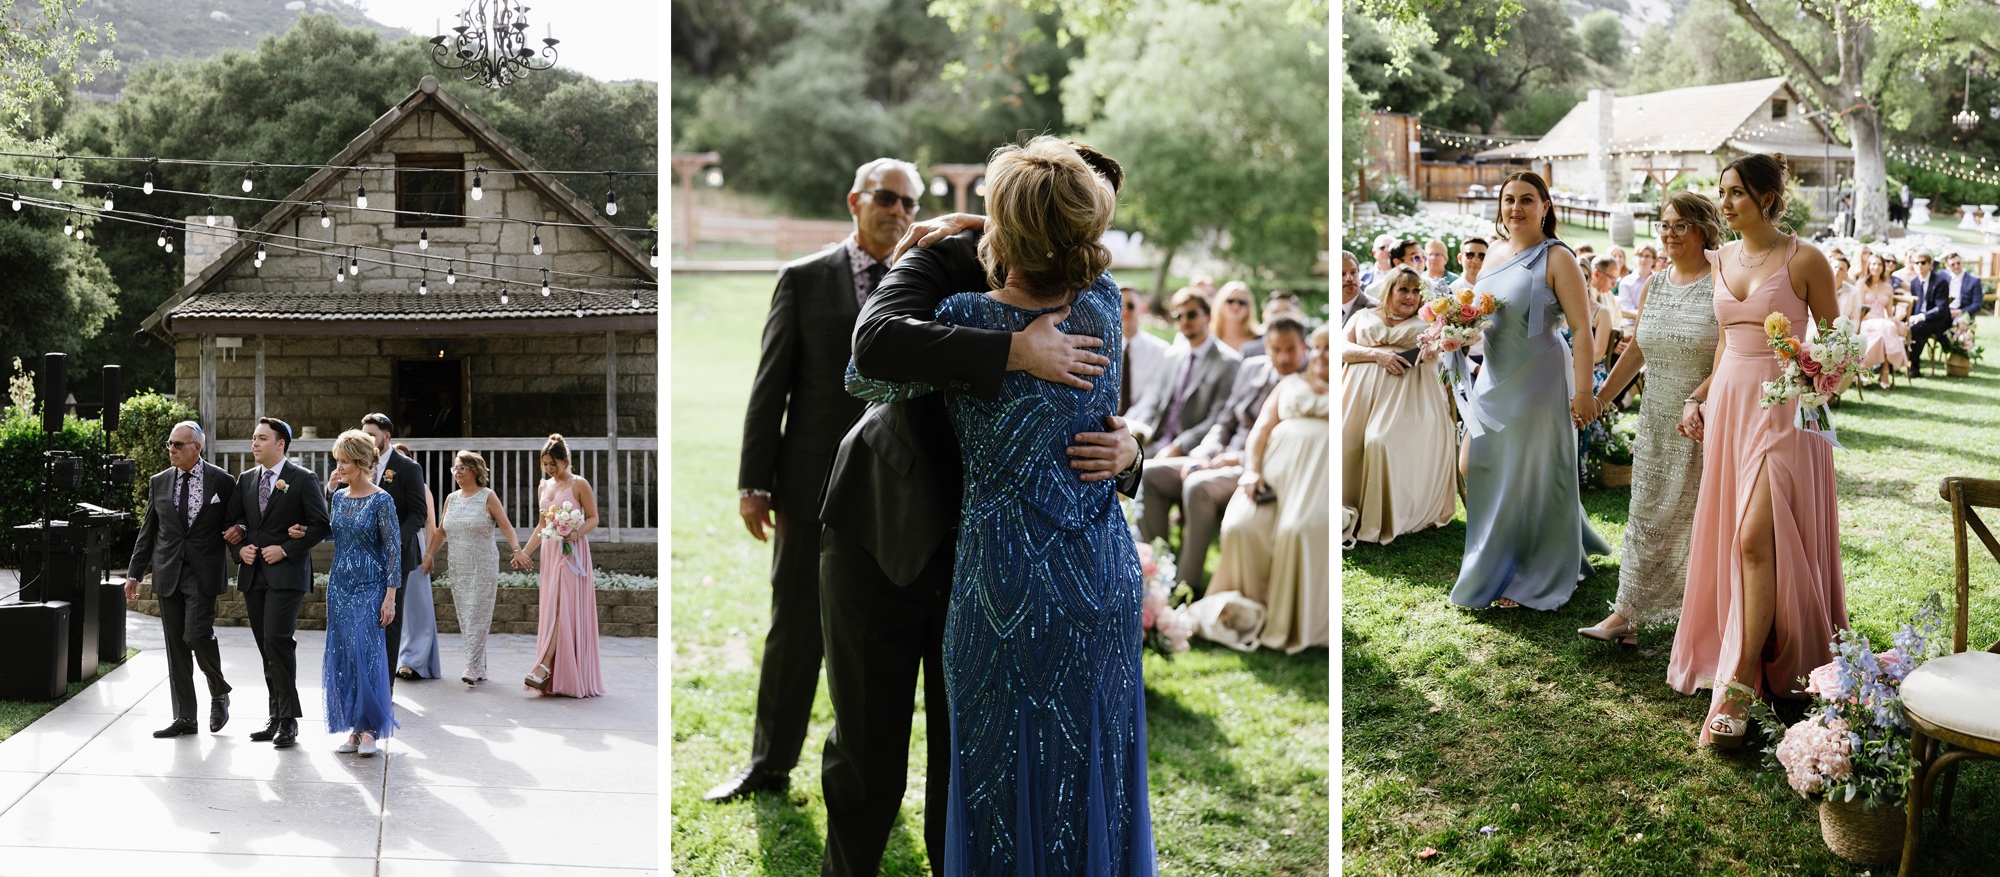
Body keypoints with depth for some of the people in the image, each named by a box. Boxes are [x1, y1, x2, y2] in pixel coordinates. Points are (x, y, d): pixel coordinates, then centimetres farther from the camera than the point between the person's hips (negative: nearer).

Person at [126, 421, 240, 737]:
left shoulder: (223, 482, -1)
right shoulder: (159, 483, 10)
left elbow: (233, 525, 7)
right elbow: (148, 532, 13)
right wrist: (134, 572, 11)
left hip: (203, 574, -4)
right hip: (168, 574, 4)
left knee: (196, 635, -16)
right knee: (175, 644, 5)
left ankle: (219, 692, 12)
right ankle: (184, 717, 11)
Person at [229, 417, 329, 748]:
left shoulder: (303, 479, -4)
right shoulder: (245, 481, 14)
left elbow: (321, 525, -7)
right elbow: (236, 524, 20)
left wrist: (286, 549, -14)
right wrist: (240, 548, 0)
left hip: (286, 573, -6)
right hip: (253, 574, 6)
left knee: (278, 640, -16)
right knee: (266, 647, 9)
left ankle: (289, 720, -10)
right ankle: (276, 717, 17)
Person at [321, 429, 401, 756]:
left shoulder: (381, 500, -11)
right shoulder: (339, 497, 8)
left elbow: (394, 549, -11)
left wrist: (390, 597, -15)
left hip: (369, 587, -6)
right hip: (340, 585, 6)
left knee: (365, 654, -9)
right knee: (341, 656, 5)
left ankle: (369, 729, 0)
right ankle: (355, 729, 13)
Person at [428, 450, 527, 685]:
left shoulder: (488, 497, -3)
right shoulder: (451, 499, 11)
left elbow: (506, 526, -8)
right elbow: (442, 532, 18)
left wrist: (516, 550, -22)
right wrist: (428, 555, 11)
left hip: (483, 566, -5)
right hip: (458, 567, 5)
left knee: (477, 615, -9)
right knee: (464, 618, 4)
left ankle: (473, 667, -12)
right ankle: (479, 669, 10)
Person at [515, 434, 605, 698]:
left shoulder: (579, 485, -5)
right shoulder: (543, 487, 14)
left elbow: (593, 518, -5)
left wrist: (577, 533, -22)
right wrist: (525, 551, 13)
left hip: (572, 553, -7)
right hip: (550, 552, 7)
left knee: (562, 608, -14)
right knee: (551, 609, 3)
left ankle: (543, 666, -22)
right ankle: (557, 676, 6)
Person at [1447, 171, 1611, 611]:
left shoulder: (1556, 258, -12)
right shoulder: (1496, 252, 9)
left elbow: (1582, 330, -16)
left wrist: (1582, 391, -22)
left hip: (1537, 382, -7)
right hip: (1493, 379, 7)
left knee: (1531, 480, 2)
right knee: (1480, 471, 11)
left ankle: (1531, 582, 17)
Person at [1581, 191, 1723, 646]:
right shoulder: (1653, 285, 8)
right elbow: (1636, 351, 15)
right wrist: (1600, 398, 14)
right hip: (1657, 421, 6)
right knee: (1648, 513, 6)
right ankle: (1626, 613, 7)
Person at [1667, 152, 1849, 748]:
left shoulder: (1805, 261, -7)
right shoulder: (1722, 261, 11)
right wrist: (1698, 398, 11)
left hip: (1784, 408, -7)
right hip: (1729, 405, 7)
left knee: (1754, 537, -15)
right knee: (1726, 538, 8)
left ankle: (1738, 683, -13)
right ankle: (1748, 662, 20)